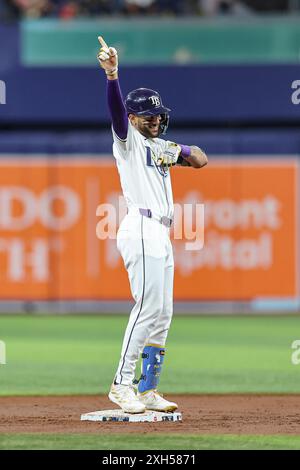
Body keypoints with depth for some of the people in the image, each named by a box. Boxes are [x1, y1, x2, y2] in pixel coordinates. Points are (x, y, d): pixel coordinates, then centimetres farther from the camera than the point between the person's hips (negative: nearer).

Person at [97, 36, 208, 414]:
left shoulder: (160, 146, 22)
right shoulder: (128, 140, 0)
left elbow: (200, 160, 21)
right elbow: (117, 109, -19)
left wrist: (182, 152, -2)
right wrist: (112, 75, -36)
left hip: (161, 235, 9)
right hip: (141, 229, -9)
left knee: (162, 314, 7)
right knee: (148, 307, -16)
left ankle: (148, 390, 10)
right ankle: (122, 385, -14)